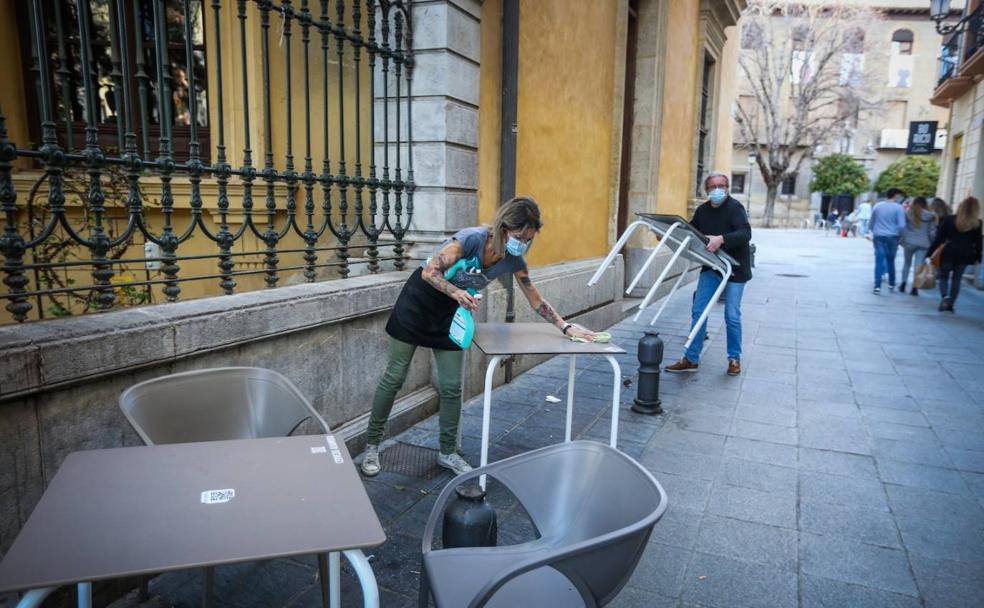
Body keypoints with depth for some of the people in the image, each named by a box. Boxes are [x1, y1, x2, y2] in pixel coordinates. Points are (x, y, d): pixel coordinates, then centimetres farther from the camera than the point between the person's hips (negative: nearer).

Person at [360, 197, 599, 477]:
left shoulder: (513, 260, -11)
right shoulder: (472, 238, -28)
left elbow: (536, 300, 0)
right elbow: (429, 272, -28)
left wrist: (565, 327, -6)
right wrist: (456, 292, -44)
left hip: (451, 312, 5)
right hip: (419, 301, -5)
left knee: (451, 387, 2)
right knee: (394, 377, 2)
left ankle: (448, 452, 19)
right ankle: (372, 444, 17)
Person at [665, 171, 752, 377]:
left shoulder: (734, 207, -12)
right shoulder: (702, 210, 6)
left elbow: (745, 234, -26)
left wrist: (721, 239, -42)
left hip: (734, 268, -5)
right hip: (711, 268, 5)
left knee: (732, 316, 1)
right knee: (698, 311, 0)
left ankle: (734, 358, 20)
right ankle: (691, 359, 7)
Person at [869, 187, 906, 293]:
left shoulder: (877, 205, 4)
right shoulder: (898, 207, -7)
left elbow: (872, 222, 12)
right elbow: (901, 225, -11)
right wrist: (899, 235, 5)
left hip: (878, 237, 2)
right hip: (892, 237, -1)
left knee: (879, 261, -2)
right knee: (891, 260, 15)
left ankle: (877, 286, -12)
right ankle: (891, 284, 24)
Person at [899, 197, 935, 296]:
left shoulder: (907, 213, 0)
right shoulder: (929, 215, -1)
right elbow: (931, 231, 1)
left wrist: (902, 240, 8)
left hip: (909, 242, 1)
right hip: (923, 244, -1)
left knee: (907, 263, 15)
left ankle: (903, 285, 16)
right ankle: (914, 288, -4)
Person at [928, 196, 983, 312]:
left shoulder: (949, 219, -5)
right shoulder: (977, 224, -1)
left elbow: (939, 239, -5)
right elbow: (978, 242, 2)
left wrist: (930, 253, -2)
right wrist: (978, 258, 13)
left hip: (949, 253, -1)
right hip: (965, 255, 2)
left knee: (943, 276, 11)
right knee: (956, 279, 12)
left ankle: (944, 296, -15)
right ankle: (950, 304, 11)